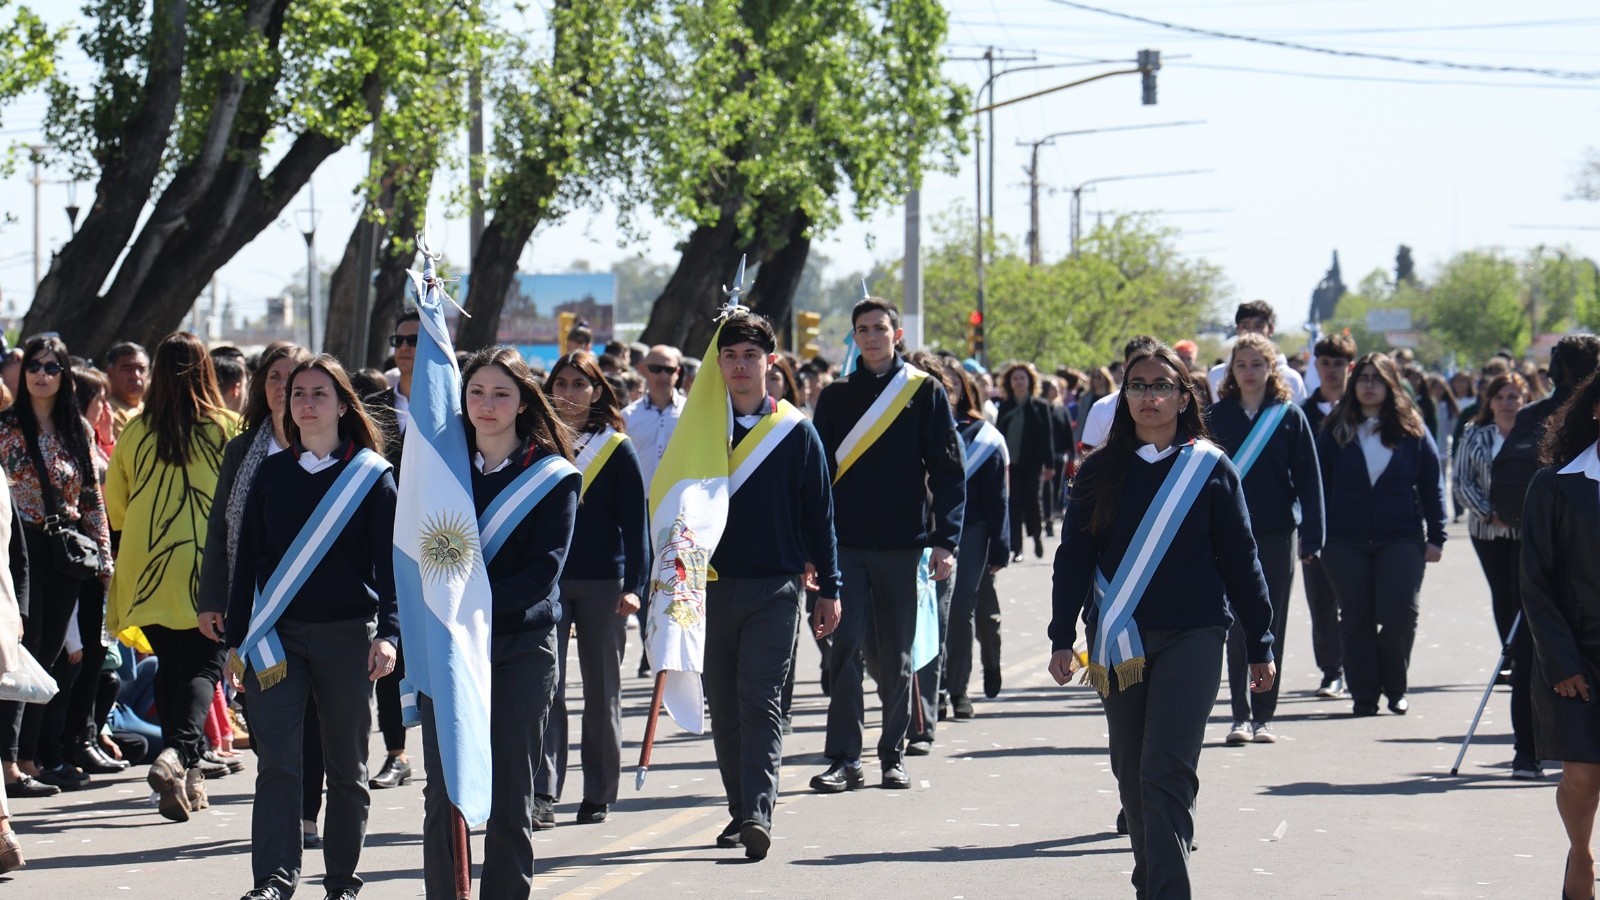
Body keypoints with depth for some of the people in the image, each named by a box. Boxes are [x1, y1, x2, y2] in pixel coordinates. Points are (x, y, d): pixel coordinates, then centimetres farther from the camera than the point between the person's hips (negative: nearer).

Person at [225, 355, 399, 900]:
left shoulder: (371, 476, 2)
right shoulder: (271, 473, 10)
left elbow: (390, 561, -3)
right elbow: (248, 560, 12)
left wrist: (387, 633, -15)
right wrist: (236, 641, 8)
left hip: (347, 637, -2)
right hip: (277, 638, 2)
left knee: (346, 767, 5)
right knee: (277, 762, -10)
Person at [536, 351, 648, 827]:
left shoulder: (617, 449, 2)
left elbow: (635, 524, 0)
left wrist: (634, 586, -9)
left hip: (602, 584, -1)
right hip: (545, 582, 1)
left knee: (602, 693, 5)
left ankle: (598, 796, 12)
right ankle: (542, 794, -13)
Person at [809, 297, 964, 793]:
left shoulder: (925, 393, 3)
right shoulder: (835, 397, 8)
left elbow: (948, 470, 1)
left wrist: (945, 541, -7)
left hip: (902, 544, -1)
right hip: (846, 543, 1)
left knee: (897, 655, 5)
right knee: (846, 648, -5)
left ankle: (893, 756, 15)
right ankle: (844, 759, -4)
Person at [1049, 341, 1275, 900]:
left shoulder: (1210, 468, 2)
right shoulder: (1101, 471, 7)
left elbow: (1240, 561, 6)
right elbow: (1074, 557, 8)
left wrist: (1260, 648, 8)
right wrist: (1062, 638, 0)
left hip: (1192, 638, -3)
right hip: (1119, 643, 3)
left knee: (1166, 773, -14)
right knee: (1132, 775, 8)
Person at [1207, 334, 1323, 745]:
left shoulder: (1290, 417, 2)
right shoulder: (1217, 418, 3)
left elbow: (1308, 479, 2)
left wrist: (1310, 537, -4)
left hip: (1278, 536, 0)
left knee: (1272, 629, 4)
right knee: (1238, 629, -3)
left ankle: (1264, 716, 11)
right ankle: (1241, 716, -1)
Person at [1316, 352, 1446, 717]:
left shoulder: (1412, 432, 5)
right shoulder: (1335, 432, 6)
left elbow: (1431, 487, 7)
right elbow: (1320, 486, 6)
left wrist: (1435, 537, 2)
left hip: (1401, 540, -1)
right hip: (1346, 543, 1)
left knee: (1399, 614, -9)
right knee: (1356, 618, 3)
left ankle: (1394, 687, 10)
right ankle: (1363, 693, 11)